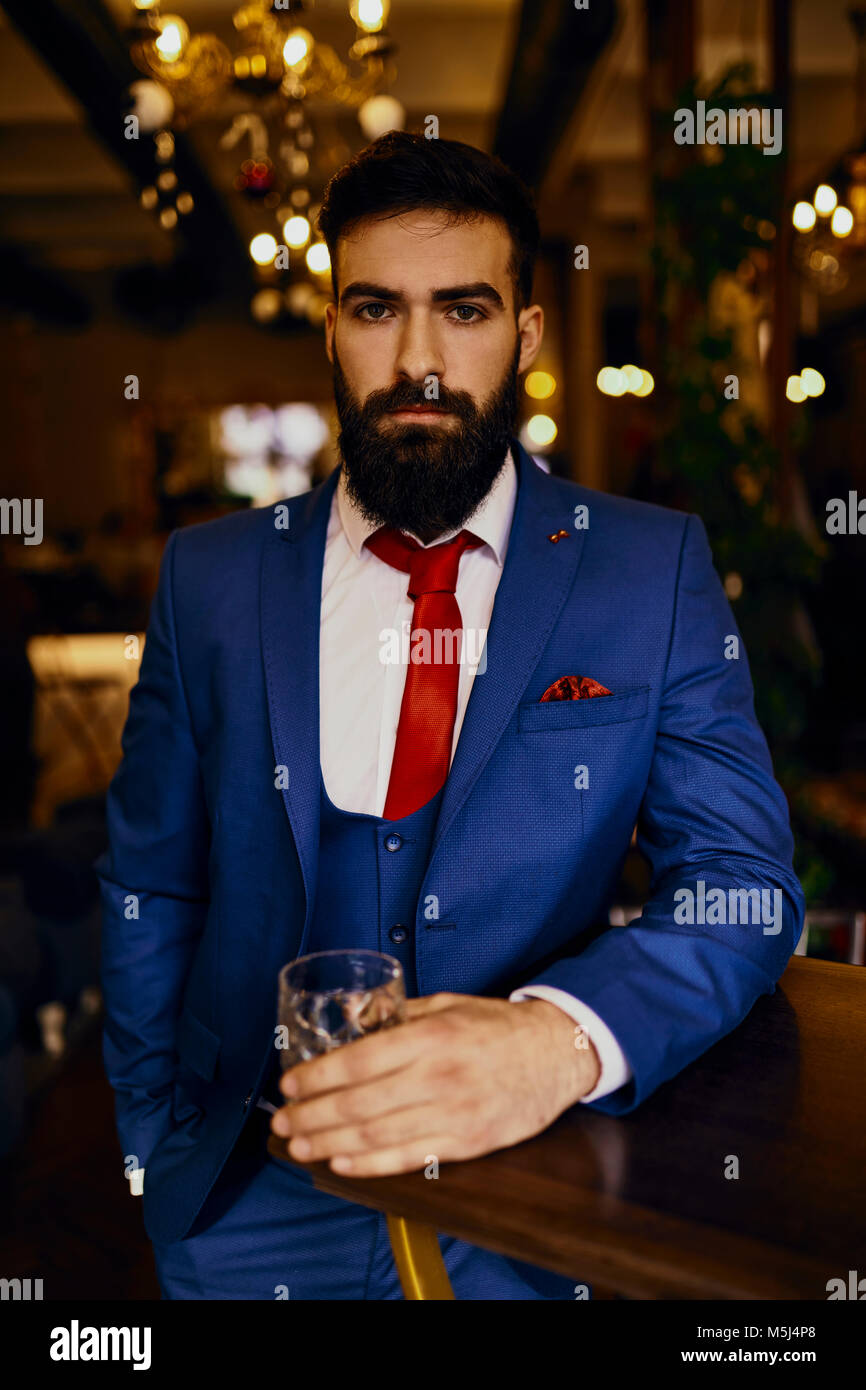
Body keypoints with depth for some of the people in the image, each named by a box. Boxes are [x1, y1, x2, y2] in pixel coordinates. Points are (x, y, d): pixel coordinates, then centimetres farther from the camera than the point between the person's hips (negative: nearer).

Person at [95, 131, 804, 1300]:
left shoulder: (656, 571, -4)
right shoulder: (212, 577, 1)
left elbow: (742, 885, -10)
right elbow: (149, 892, 6)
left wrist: (557, 1039, -28)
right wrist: (167, 1159, 1)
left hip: (545, 1194, 0)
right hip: (258, 1192, 1)